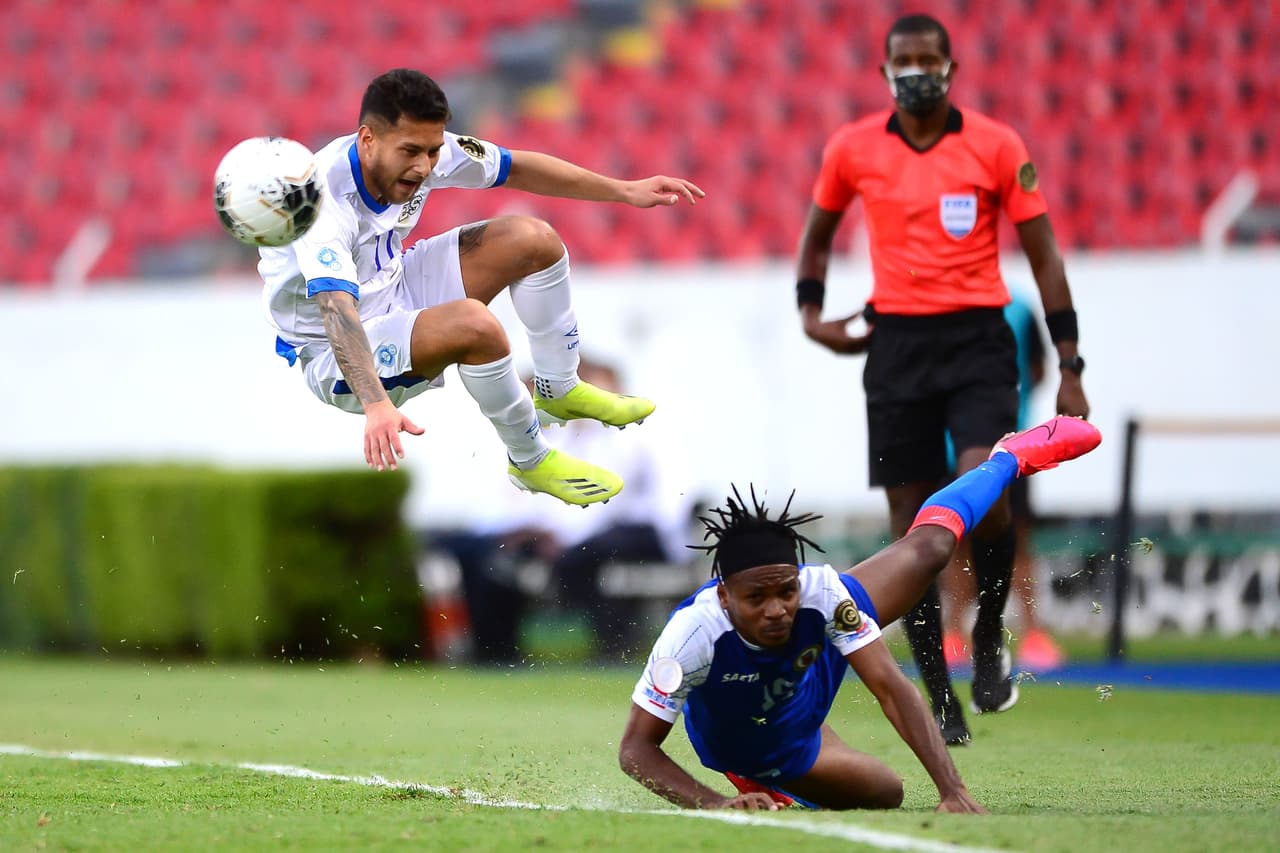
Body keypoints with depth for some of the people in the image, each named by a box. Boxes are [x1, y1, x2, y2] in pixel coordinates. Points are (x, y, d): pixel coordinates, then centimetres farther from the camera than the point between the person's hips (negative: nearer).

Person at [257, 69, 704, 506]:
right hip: (336, 354, -8)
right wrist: (377, 405, -64)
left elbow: (516, 169, 2)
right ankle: (530, 461, -11)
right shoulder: (326, 199, -37)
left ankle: (558, 391, 26)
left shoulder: (424, 148, -15)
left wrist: (625, 190, 1)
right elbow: (337, 310, -50)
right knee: (473, 325, -33)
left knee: (533, 239, 5)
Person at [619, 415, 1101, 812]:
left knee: (930, 546, 15)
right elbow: (636, 749, -42)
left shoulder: (820, 593, -41)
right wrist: (716, 804, -58)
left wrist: (952, 791, -50)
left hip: (818, 652, 3)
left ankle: (1011, 459, 48)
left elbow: (892, 688, -39)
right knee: (884, 793, 6)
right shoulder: (694, 634, -48)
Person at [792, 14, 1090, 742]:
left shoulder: (996, 145, -2)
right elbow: (818, 232, 22)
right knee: (911, 523, 0)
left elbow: (1044, 255, 1)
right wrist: (811, 312, 7)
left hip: (978, 338, -2)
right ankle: (940, 698, 9)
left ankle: (990, 636, 2)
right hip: (896, 342, 2)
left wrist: (1069, 366, -2)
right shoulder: (852, 149, 4)